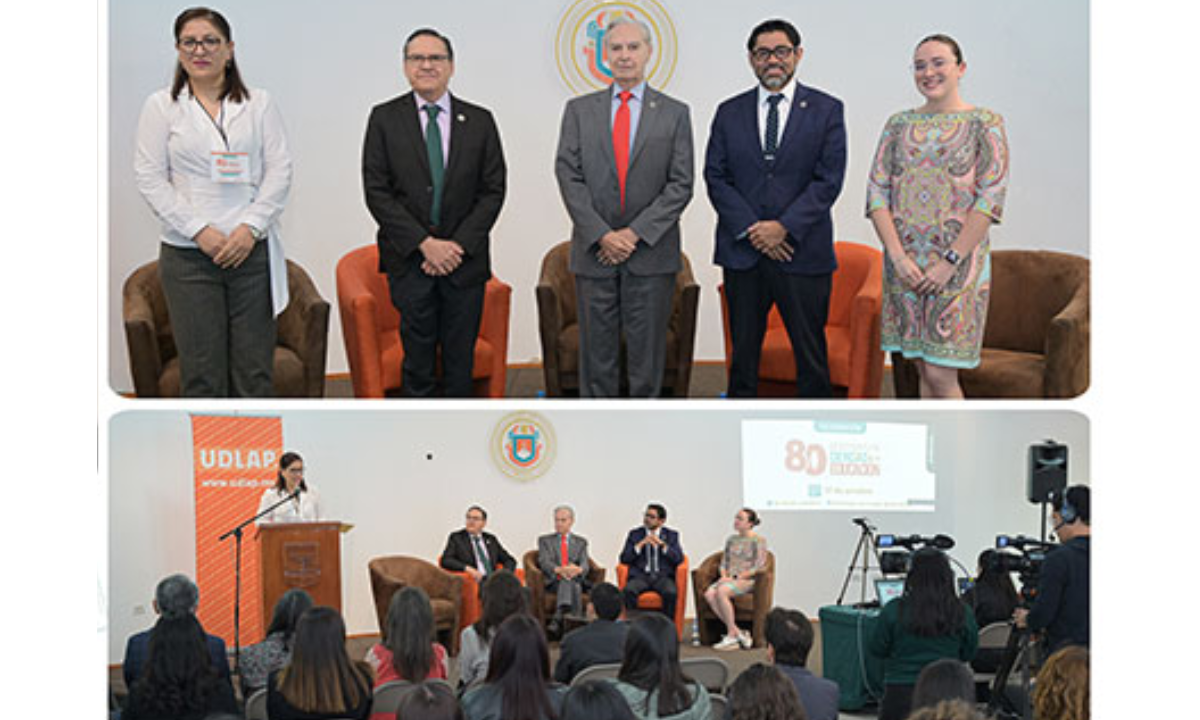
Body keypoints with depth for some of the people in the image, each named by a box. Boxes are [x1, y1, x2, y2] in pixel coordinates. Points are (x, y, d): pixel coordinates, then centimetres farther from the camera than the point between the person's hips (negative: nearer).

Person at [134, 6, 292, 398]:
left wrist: (250, 227, -10)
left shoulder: (258, 104, 9)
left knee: (254, 368, 1)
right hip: (188, 255, -1)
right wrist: (199, 231, -10)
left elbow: (280, 170, 4)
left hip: (251, 250, 1)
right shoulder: (161, 106, 7)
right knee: (201, 370, 0)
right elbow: (150, 178, 1)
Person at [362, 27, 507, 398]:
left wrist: (459, 246, -10)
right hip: (409, 260, -1)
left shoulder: (480, 121, 5)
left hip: (464, 259, 1)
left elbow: (493, 190, 2)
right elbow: (377, 191, -4)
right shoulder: (385, 118, 2)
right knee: (417, 357, 3)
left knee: (460, 358, 7)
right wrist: (425, 243, -13)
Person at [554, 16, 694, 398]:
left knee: (647, 355, 4)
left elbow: (680, 185, -2)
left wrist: (635, 233, -12)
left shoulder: (674, 113, 5)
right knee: (596, 355, 5)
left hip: (651, 254, -1)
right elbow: (568, 177, 0)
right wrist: (602, 234, -11)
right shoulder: (579, 110, 8)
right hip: (594, 252, 1)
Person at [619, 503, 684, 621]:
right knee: (629, 590, -33)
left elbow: (679, 559, 0)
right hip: (640, 576, 0)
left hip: (663, 577, 0)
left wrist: (662, 545, -13)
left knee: (671, 593, -34)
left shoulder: (672, 535, 13)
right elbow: (624, 559, 4)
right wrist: (640, 544, -9)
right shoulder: (634, 534, 14)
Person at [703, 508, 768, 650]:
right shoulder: (731, 539, 19)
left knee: (722, 591, -35)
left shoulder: (758, 540, 0)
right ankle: (738, 633, -24)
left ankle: (732, 635, -26)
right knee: (709, 594, -26)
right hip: (729, 579, 6)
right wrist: (724, 575, -2)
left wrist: (736, 577, -15)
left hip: (747, 580, -6)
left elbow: (759, 567, -8)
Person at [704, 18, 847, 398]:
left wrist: (785, 227, -14)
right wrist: (749, 229, -10)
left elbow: (829, 179, -4)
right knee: (743, 351, 8)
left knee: (811, 352, 3)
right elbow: (715, 177, 3)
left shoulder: (826, 110, 3)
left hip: (803, 252, -2)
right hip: (742, 253, 2)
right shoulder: (729, 113, 10)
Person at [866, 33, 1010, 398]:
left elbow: (991, 197, -8)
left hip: (959, 262, -4)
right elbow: (877, 191, 4)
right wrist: (898, 256, -9)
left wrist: (950, 261, -15)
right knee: (924, 369, 7)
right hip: (904, 264, 4)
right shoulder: (899, 124, 11)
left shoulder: (985, 122, 0)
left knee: (940, 374, -9)